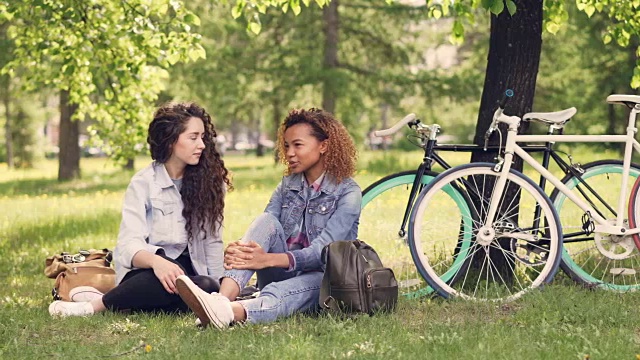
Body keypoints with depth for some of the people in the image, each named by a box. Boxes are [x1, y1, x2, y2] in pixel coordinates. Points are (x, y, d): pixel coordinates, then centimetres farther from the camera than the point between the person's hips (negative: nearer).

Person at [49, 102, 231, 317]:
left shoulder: (207, 182, 5)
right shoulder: (143, 183, -6)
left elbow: (212, 242, 7)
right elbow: (129, 244, -18)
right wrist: (156, 262, -41)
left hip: (189, 269, 4)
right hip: (144, 272, -4)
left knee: (208, 288, -35)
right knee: (172, 276, -41)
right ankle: (96, 304, -23)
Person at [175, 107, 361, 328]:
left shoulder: (348, 193, -6)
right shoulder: (288, 185, 12)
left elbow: (321, 251, -20)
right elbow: (264, 232, -3)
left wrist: (268, 259, -36)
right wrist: (239, 249, -28)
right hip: (283, 274, 5)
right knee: (266, 221, -23)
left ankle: (230, 312, -71)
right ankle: (222, 299, -47)